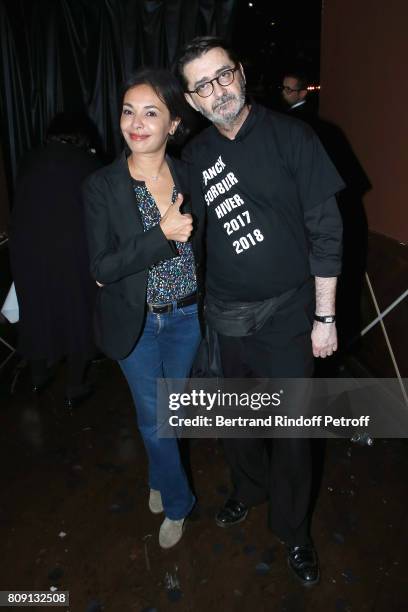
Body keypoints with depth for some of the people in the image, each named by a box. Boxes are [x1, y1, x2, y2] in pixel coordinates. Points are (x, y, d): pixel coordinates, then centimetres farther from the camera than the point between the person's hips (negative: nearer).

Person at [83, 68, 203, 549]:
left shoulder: (189, 177, -6)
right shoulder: (101, 187, -14)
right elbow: (101, 267, -18)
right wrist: (163, 234, -28)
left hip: (186, 317, 3)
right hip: (136, 322, -2)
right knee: (153, 418, 10)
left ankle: (159, 477, 52)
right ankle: (177, 503, 37)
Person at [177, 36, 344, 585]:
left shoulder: (290, 136, -8)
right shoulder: (195, 155, 3)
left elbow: (325, 229, -8)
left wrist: (325, 317, -9)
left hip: (288, 313, -3)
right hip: (225, 315, 4)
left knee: (291, 428, 9)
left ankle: (293, 530, 34)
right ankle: (248, 490, 49)